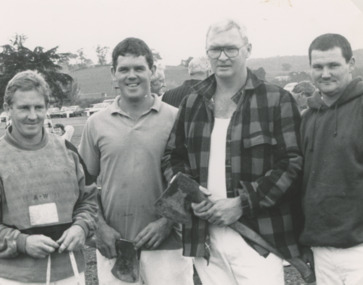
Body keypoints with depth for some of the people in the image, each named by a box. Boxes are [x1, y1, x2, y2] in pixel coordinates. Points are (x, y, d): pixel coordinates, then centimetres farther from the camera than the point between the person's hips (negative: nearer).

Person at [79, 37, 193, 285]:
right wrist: (100, 225, -3)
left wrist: (167, 221, -10)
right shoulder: (96, 124, 4)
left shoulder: (175, 119, -2)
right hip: (113, 246, 2)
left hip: (167, 245, -1)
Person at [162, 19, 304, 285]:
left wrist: (243, 202, -15)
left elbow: (292, 163, -8)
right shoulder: (191, 103, 11)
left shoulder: (277, 100, -3)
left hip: (259, 237, -4)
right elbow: (172, 157, 17)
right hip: (204, 237, 4)